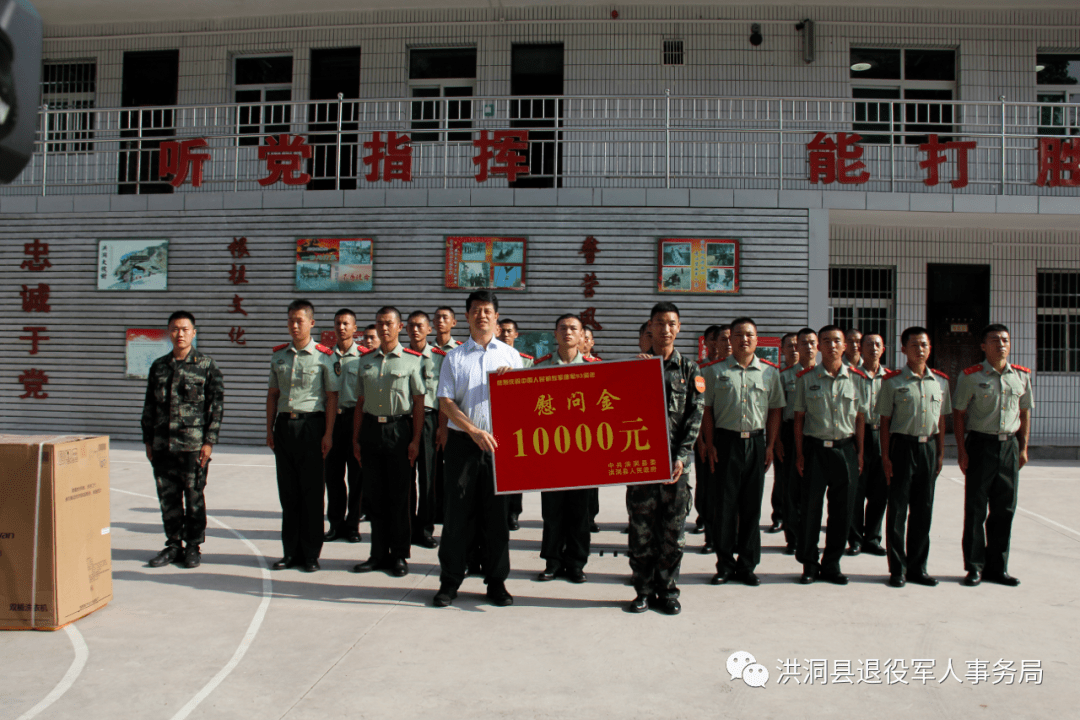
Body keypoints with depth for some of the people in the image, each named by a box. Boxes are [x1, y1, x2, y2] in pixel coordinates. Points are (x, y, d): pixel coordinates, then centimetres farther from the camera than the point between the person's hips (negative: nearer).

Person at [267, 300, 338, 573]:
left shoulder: (323, 356, -3)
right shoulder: (278, 355, 11)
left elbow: (331, 396, -4)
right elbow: (273, 394, 16)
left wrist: (328, 434, -9)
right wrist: (269, 429, 11)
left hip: (311, 424, -5)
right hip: (284, 425, 5)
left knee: (311, 492, 2)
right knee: (287, 491, 9)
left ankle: (311, 554, 12)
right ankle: (291, 552, 19)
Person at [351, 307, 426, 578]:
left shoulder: (412, 360, -1)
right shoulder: (366, 361, 12)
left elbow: (418, 403, -2)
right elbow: (360, 403, 15)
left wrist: (415, 440, -8)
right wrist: (356, 439, 9)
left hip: (399, 429, -4)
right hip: (371, 429, 4)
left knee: (399, 495, 2)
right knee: (375, 495, 9)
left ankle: (400, 556, 13)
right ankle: (379, 554, 20)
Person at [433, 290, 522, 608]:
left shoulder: (510, 355, 11)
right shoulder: (454, 357, 7)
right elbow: (445, 402, -1)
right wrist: (475, 431, -13)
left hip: (501, 442, 1)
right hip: (463, 442, -1)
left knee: (497, 512, 4)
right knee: (458, 512, 2)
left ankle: (496, 581, 15)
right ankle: (450, 581, 13)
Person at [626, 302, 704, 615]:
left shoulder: (689, 369, 6)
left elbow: (695, 416, 0)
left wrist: (681, 457, -9)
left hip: (677, 461, 0)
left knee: (673, 530, 5)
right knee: (641, 529, 4)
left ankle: (668, 590, 18)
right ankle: (644, 590, 16)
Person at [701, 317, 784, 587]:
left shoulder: (770, 372, 8)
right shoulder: (715, 370, 4)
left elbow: (774, 411, 10)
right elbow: (707, 410, 3)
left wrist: (770, 446, 2)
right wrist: (710, 445, -4)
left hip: (756, 442, 2)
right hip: (725, 441, -1)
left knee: (752, 505, 6)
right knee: (724, 505, 1)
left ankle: (747, 565, 17)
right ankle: (725, 565, 13)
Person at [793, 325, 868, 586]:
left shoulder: (857, 378, 5)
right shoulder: (806, 377, 1)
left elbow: (860, 417, 8)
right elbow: (799, 417, 3)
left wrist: (860, 453, 4)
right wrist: (799, 454, -2)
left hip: (845, 449, 2)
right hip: (814, 448, -1)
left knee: (842, 510, 5)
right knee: (811, 507, 2)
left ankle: (831, 564, 19)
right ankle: (809, 564, 17)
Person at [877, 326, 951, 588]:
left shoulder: (941, 381, 9)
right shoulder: (893, 381, -3)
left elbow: (941, 420, 14)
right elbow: (885, 421, -2)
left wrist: (940, 453, 9)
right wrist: (885, 456, -7)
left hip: (929, 447, 4)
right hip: (903, 446, -4)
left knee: (923, 509, 8)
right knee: (897, 509, 0)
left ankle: (917, 567, 19)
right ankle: (897, 569, 9)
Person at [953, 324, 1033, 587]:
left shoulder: (1022, 375, 7)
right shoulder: (971, 376, -5)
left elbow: (1025, 412, 15)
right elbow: (958, 413, -3)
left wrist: (1023, 447, 8)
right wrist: (962, 450, -8)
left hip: (1009, 444, 4)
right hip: (980, 444, -4)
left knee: (1005, 508, 8)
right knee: (976, 508, 1)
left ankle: (997, 567, 19)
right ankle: (974, 566, 11)